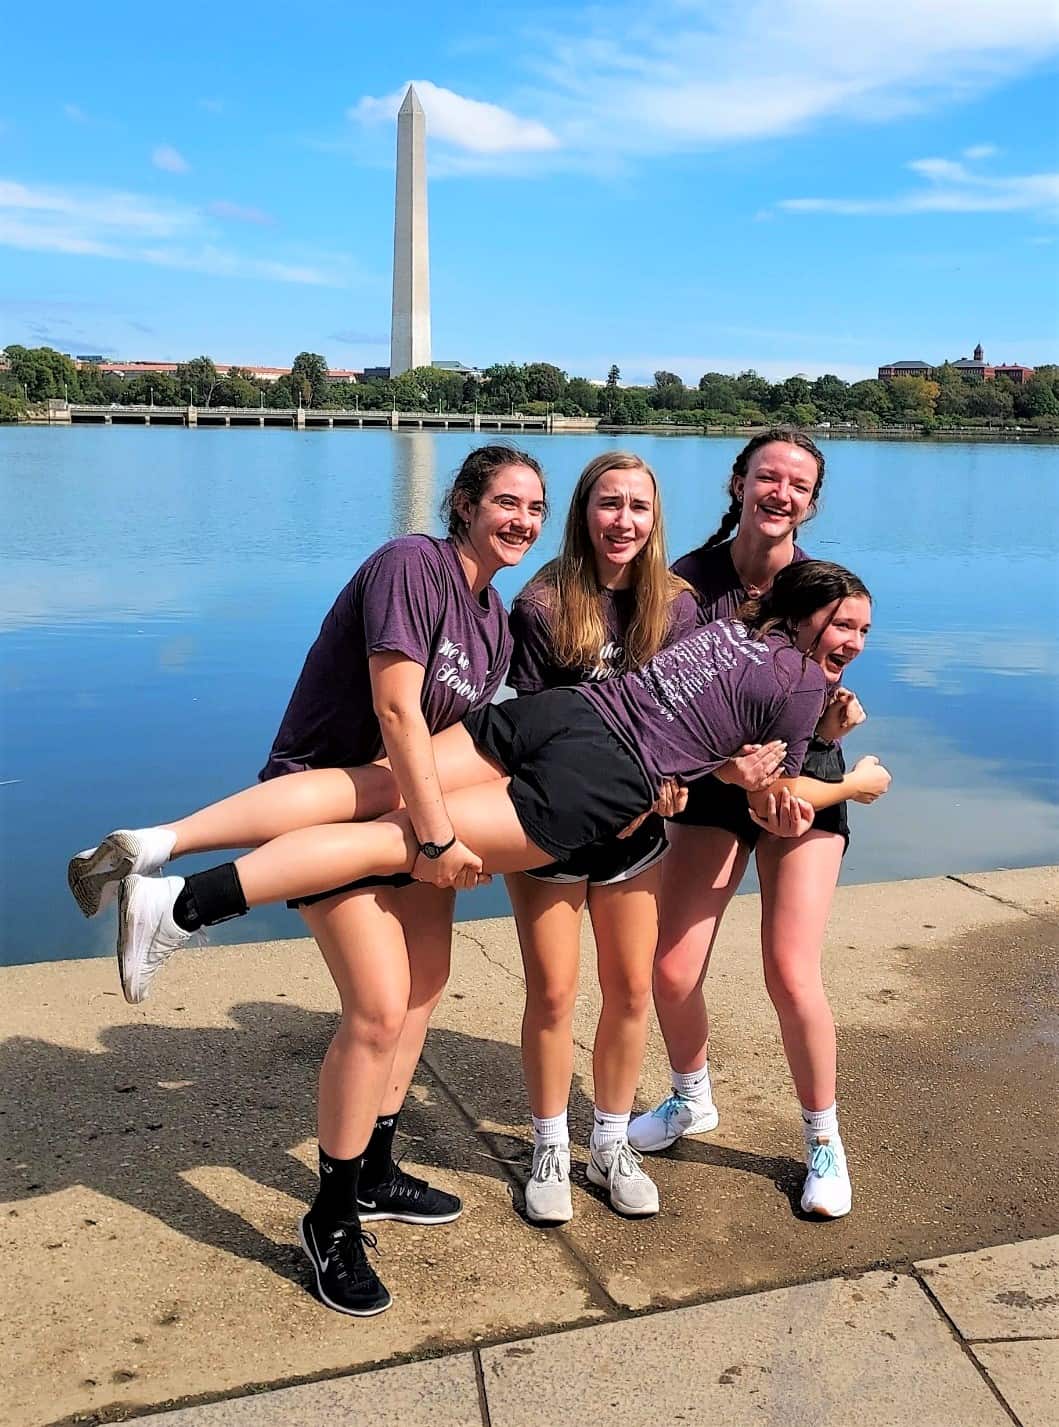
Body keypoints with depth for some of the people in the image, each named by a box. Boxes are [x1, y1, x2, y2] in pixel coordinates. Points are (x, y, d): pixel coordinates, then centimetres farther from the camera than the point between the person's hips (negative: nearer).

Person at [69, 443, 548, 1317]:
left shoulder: (494, 616, 9)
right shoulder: (412, 564, -18)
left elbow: (466, 734, 10)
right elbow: (397, 712, -26)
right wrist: (439, 840, -26)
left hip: (408, 802, 10)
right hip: (322, 798, -10)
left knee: (425, 983, 15)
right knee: (380, 1008, -15)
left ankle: (374, 1175, 34)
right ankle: (332, 1221, 5)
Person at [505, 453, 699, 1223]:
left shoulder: (675, 605, -4)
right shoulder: (543, 604, -14)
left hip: (635, 827, 3)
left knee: (631, 991, 11)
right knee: (552, 994, 5)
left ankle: (611, 1144, 30)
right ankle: (550, 1149, 25)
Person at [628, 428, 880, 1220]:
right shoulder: (689, 581, -12)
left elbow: (819, 719, -11)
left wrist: (833, 722, -34)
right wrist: (718, 754, -31)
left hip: (802, 789, -1)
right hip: (711, 786, 2)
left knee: (792, 976, -12)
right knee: (672, 970, -3)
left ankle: (825, 1141, 14)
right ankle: (692, 1101, 29)